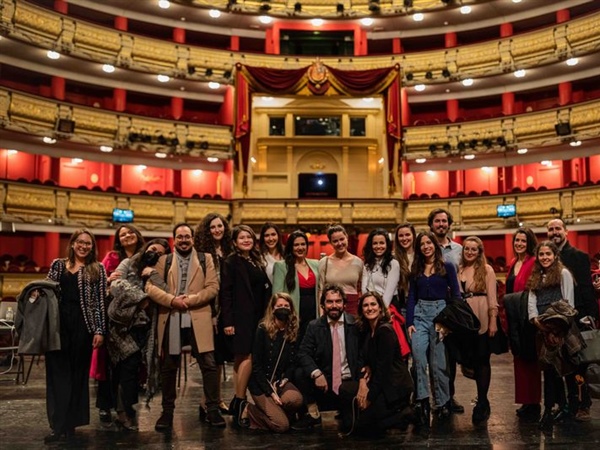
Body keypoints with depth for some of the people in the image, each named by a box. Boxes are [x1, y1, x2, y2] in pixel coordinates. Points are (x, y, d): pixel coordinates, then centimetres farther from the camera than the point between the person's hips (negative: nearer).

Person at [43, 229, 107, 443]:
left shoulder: (98, 269, 6)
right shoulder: (58, 265, 13)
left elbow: (101, 301, 1)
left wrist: (99, 330, -6)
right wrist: (38, 293, -7)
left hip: (83, 325, -2)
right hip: (58, 324, 2)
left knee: (78, 374, 3)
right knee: (58, 373, 0)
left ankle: (69, 423, 11)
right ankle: (59, 425, 2)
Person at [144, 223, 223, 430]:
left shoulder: (205, 259, 9)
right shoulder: (163, 260, 11)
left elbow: (213, 287, -1)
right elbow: (150, 286, 0)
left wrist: (190, 300, -12)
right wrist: (172, 300, -14)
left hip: (198, 319, -1)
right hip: (170, 320, 1)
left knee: (209, 364, -3)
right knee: (168, 367, 8)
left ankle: (213, 409, 7)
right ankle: (167, 411, 20)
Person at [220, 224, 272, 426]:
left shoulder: (257, 262, 16)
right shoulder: (231, 262, -4)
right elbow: (225, 292, -9)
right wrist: (227, 321, -16)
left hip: (255, 317, 7)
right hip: (239, 317, -7)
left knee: (241, 358, 9)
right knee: (247, 357, -12)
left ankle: (237, 402, 15)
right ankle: (239, 402, -5)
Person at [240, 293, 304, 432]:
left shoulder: (293, 332, 5)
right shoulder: (263, 330, -10)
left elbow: (293, 362, 10)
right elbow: (256, 365, -11)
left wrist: (286, 378, -10)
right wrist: (271, 392, -16)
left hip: (280, 381, 5)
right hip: (261, 384, -4)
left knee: (296, 399, -30)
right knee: (282, 426, -18)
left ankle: (273, 411, 2)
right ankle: (250, 411, 7)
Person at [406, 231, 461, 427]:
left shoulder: (447, 267, 2)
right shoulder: (416, 269, 11)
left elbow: (456, 295, 0)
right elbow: (411, 297, 10)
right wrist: (409, 322, 0)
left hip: (440, 313, -3)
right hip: (419, 314, 3)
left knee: (438, 362, 1)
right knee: (418, 357, -13)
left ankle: (443, 403, 16)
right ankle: (422, 400, -7)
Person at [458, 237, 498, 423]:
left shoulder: (486, 269, -1)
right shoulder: (459, 270, 10)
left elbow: (492, 297, -4)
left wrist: (493, 321, -10)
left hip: (482, 320, -4)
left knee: (482, 359, 0)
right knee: (472, 358, 10)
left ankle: (482, 402, 5)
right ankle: (482, 400, 22)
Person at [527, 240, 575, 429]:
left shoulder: (563, 273, -1)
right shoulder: (536, 277, 18)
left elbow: (569, 301, -5)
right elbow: (531, 300, 11)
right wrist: (535, 318, -6)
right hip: (541, 327, 6)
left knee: (552, 365, -5)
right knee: (548, 366, 7)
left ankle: (549, 409, 3)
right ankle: (561, 406, 15)